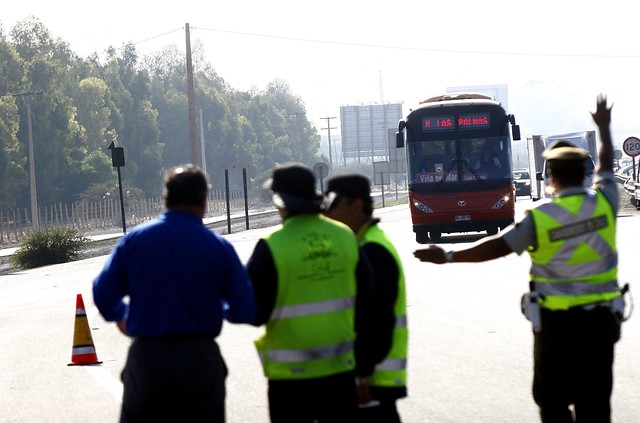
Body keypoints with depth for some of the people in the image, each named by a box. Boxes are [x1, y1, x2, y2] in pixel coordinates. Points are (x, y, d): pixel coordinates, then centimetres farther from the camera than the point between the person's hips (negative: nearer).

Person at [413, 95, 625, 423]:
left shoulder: (541, 218, -11)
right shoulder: (603, 203, -1)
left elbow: (497, 246, -12)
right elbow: (606, 166, 18)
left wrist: (449, 257, -8)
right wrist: (603, 128, 35)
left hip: (556, 321, -3)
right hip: (601, 318, 3)